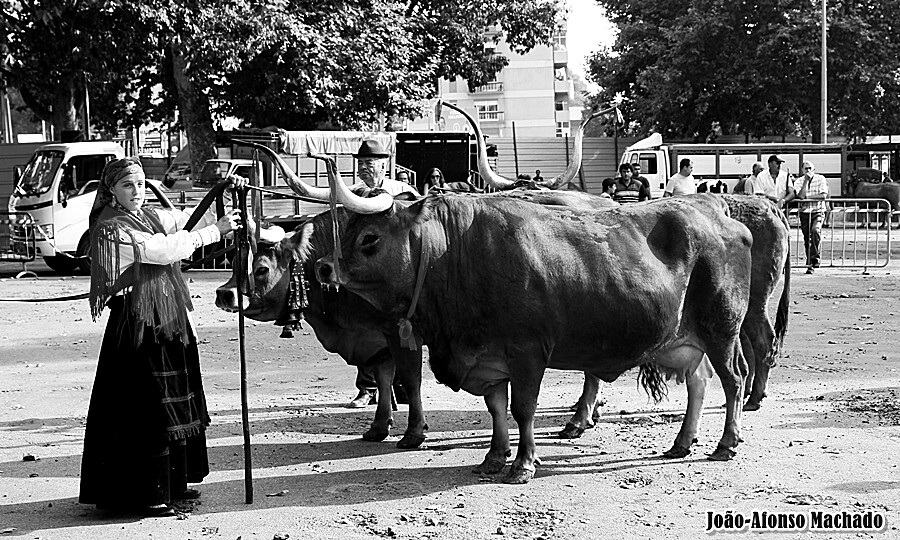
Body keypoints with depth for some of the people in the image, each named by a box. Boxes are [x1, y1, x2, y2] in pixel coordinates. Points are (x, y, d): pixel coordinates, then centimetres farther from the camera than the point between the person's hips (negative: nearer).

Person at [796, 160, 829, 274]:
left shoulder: (820, 179, 0)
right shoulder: (799, 181, 4)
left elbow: (823, 195, -12)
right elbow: (801, 196, -13)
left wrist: (807, 197, -9)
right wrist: (806, 180, -14)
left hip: (818, 212, -3)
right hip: (804, 212, 3)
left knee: (815, 230, -29)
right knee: (807, 238, 3)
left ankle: (815, 257, -21)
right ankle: (810, 264, 13)